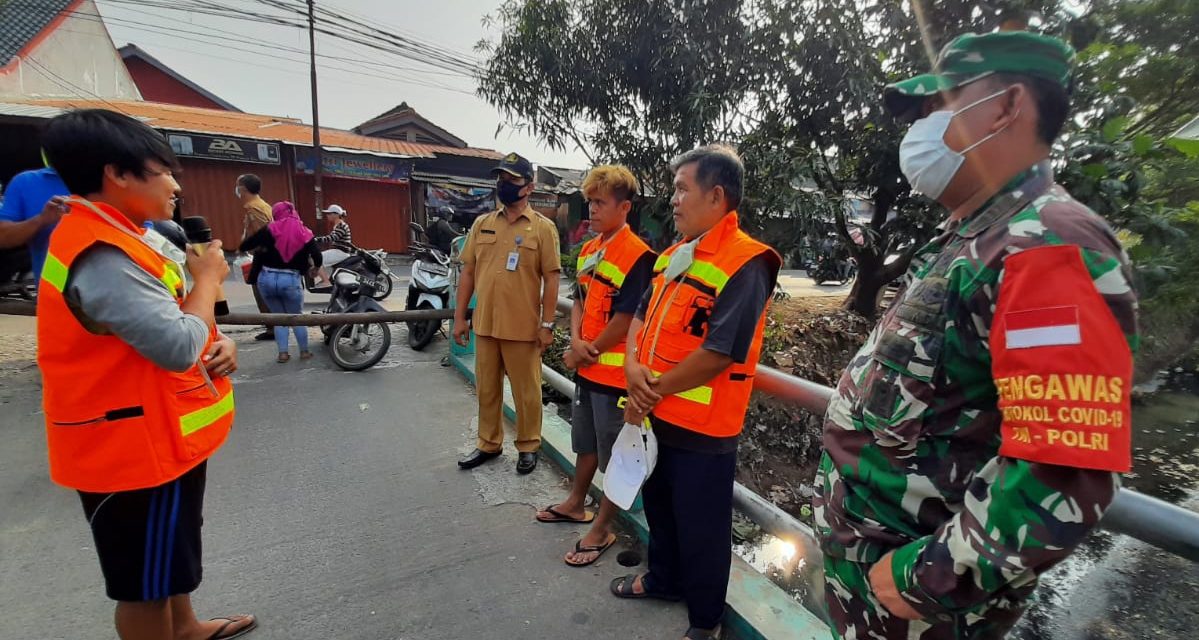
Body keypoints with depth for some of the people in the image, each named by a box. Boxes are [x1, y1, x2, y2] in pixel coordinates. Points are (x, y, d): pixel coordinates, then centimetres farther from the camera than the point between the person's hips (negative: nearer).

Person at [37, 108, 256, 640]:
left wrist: (218, 342, -6)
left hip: (159, 432, 11)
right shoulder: (103, 256, -26)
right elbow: (178, 348, -31)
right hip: (137, 444, -11)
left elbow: (165, 322, 14)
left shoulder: (119, 237, 8)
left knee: (171, 548, 29)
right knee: (145, 580, 11)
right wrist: (208, 279, -16)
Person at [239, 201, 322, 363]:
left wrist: (241, 248, 24)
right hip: (290, 280, -1)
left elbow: (245, 246, 0)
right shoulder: (305, 233, 1)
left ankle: (283, 353, 13)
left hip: (267, 278, 1)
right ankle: (304, 351, 21)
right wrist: (315, 267, 15)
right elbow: (317, 257, -7)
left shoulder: (270, 229, 1)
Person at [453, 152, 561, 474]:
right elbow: (468, 273, 10)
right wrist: (460, 317, 7)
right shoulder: (481, 224, 8)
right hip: (485, 324, 5)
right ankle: (489, 443, 34)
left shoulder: (542, 227, -4)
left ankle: (528, 447, 27)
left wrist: (547, 324, -9)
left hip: (524, 327, -4)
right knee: (487, 389, 16)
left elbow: (551, 278, -6)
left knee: (526, 392, 8)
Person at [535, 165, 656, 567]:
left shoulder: (636, 255, -18)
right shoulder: (590, 250, 8)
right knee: (585, 442, 25)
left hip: (614, 371, -8)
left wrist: (588, 353, -9)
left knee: (613, 455, 9)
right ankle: (576, 503, 45)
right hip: (586, 367, 8)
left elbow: (624, 321, -20)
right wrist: (576, 341, -5)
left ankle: (602, 528, 26)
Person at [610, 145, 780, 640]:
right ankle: (664, 578, 52)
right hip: (656, 415, 8)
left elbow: (719, 353, -25)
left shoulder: (745, 263, -19)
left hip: (703, 426, -8)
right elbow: (642, 314, 10)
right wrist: (633, 366, -9)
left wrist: (656, 389, -14)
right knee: (658, 505, 26)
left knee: (700, 527, 12)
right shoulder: (675, 254, 9)